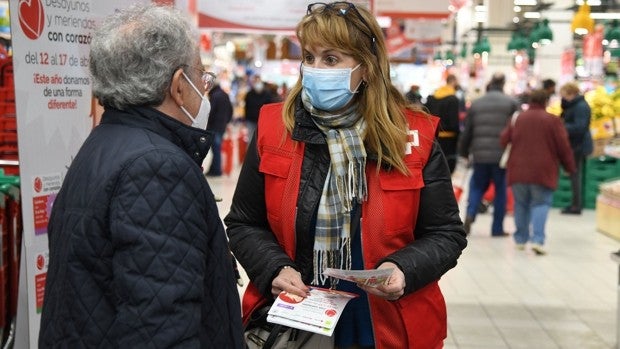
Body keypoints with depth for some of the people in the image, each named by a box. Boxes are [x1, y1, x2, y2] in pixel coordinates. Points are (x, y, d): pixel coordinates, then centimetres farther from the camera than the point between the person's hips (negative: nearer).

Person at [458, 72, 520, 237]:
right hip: (502, 154, -2)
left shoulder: (476, 104, 8)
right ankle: (497, 228, 11)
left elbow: (467, 131, 10)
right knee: (501, 190, 8)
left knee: (477, 186, 16)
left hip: (480, 155, 2)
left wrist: (463, 152, 21)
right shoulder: (512, 103, 1)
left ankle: (470, 213, -8)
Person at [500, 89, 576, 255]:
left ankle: (520, 239, 22)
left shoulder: (517, 119, 5)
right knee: (541, 204, 3)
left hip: (518, 170, 3)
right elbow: (563, 147, -4)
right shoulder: (552, 120, -4)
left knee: (521, 204, 17)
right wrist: (570, 167, 7)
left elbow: (503, 140, 5)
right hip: (542, 172, -3)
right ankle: (537, 239, -13)